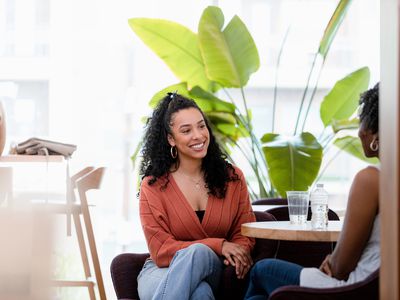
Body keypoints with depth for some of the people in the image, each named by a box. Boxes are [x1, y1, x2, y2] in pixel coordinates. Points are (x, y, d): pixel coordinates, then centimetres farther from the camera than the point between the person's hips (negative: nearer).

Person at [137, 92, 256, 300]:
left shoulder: (232, 178, 7)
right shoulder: (153, 185, -1)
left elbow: (244, 234, 9)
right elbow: (160, 251, -6)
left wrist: (237, 255, -18)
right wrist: (218, 246, -19)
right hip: (162, 271, -2)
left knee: (197, 253, -37)